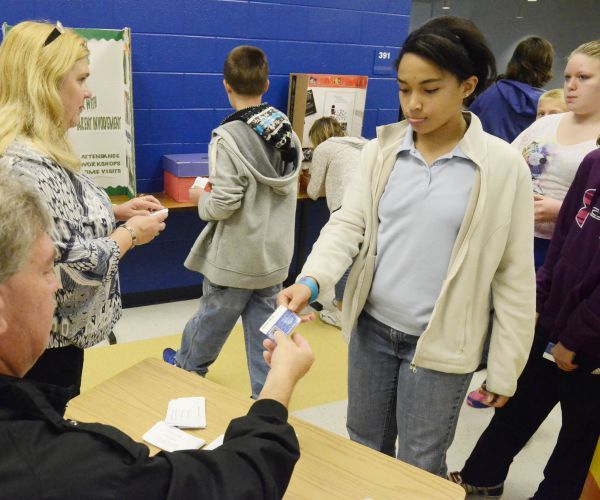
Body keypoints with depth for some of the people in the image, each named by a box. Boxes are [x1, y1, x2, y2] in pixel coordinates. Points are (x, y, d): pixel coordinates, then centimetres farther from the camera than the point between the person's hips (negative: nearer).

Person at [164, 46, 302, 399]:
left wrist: (201, 198, -1)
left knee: (212, 318, 17)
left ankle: (187, 366, 41)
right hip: (275, 253, 5)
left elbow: (224, 205, -22)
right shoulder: (288, 133, 1)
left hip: (235, 257, -5)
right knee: (265, 325, 14)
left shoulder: (228, 138, -20)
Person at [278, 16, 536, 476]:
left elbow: (514, 275, -7)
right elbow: (349, 222, -4)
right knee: (364, 449, 21)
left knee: (420, 468, 12)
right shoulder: (382, 148, -1)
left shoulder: (504, 165, -10)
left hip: (441, 344, -3)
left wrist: (505, 369, -5)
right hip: (372, 328, 4)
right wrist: (311, 280, -24)